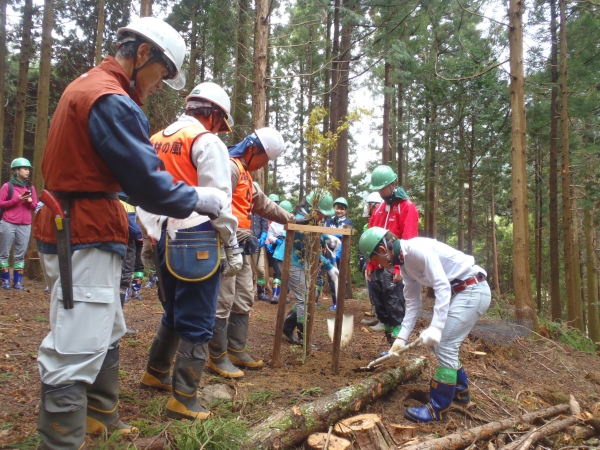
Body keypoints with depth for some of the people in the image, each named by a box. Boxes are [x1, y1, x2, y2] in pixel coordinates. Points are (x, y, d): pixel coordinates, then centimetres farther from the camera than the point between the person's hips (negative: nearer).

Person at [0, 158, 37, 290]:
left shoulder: (31, 187, 12)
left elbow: (35, 206, 15)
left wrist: (30, 202, -6)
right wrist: (17, 200, -12)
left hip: (25, 226, 3)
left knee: (20, 255, 3)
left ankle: (18, 281, 7)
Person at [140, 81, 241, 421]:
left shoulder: (156, 141, 15)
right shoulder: (207, 141, -7)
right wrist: (233, 245, -11)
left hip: (164, 239, 8)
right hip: (197, 241, -8)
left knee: (175, 312, 24)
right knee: (197, 321, 1)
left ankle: (156, 373, 39)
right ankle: (184, 400, 7)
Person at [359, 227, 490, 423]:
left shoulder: (417, 249, -22)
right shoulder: (405, 264, 6)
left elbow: (442, 286, -27)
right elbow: (413, 304, 9)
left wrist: (435, 327, -30)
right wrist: (402, 337, 4)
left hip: (473, 290, -9)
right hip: (458, 291, 9)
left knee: (444, 345, -9)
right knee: (440, 343, 14)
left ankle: (438, 408, 2)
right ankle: (460, 389, 34)